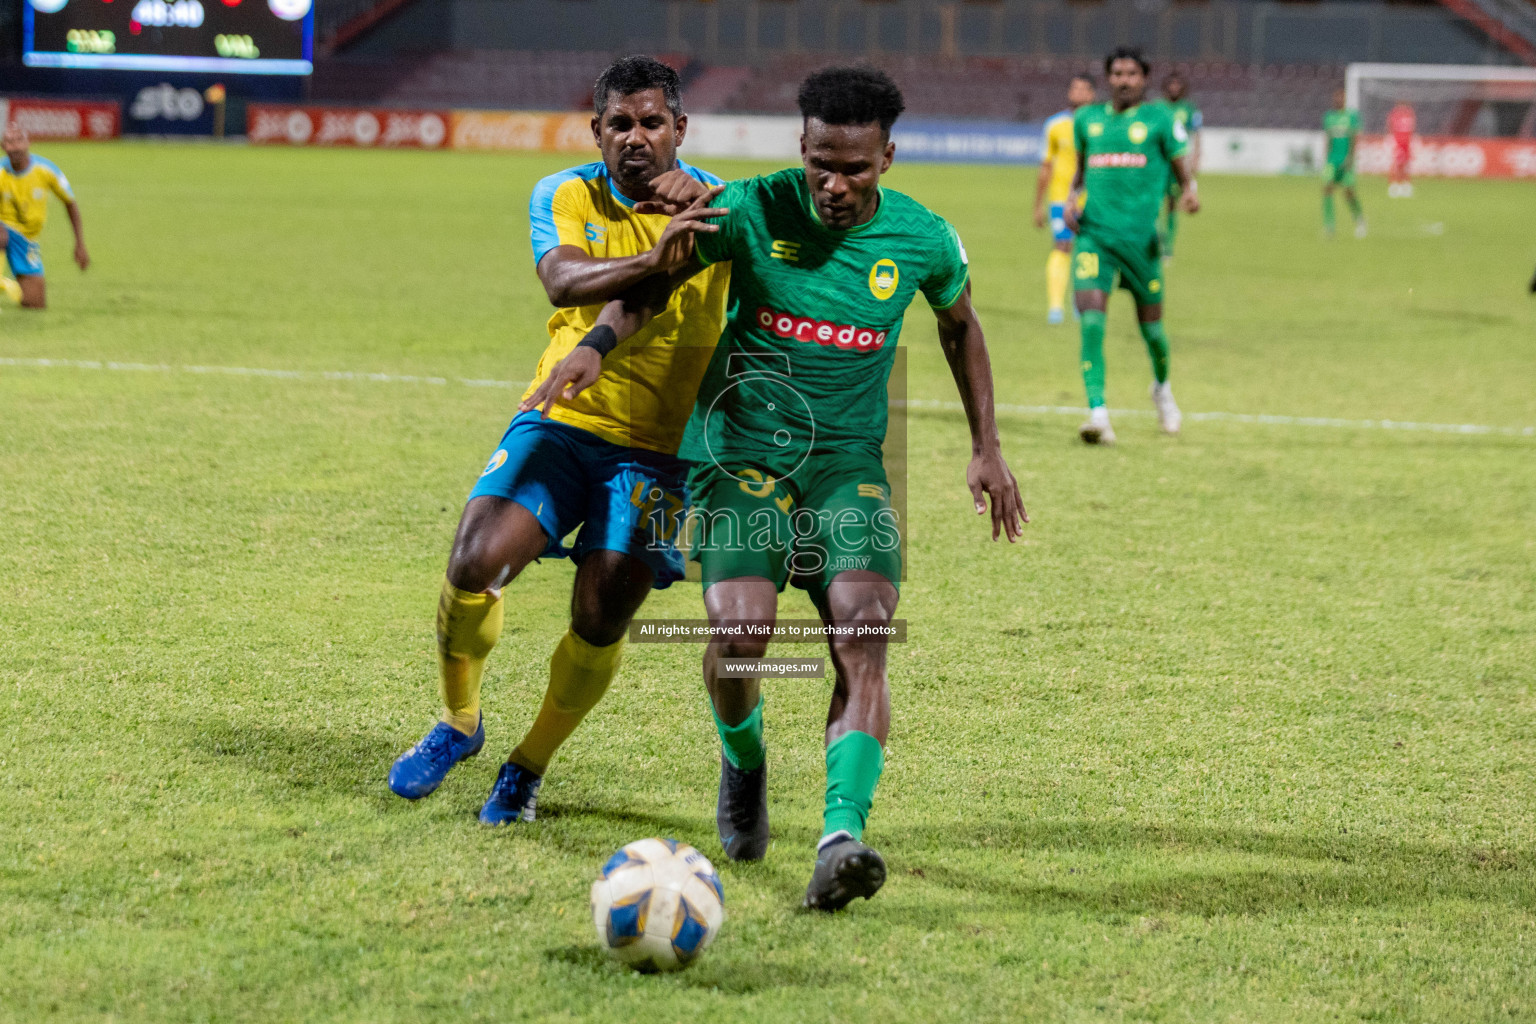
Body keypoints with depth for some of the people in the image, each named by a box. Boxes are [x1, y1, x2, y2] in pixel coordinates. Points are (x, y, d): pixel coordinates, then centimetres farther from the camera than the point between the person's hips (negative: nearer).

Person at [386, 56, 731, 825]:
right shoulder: (565, 197, -3)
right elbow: (564, 281, -25)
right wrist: (650, 262, -42)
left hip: (657, 446, 0)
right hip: (560, 422, 0)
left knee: (600, 623, -9)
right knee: (473, 565, -19)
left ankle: (528, 766, 17)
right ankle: (459, 724, 8)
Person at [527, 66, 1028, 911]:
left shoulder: (923, 240, -2)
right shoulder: (750, 211, -9)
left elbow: (959, 325, 18)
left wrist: (986, 447, 17)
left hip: (847, 461, 1)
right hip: (740, 452, -1)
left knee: (863, 634, -22)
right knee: (739, 630, -20)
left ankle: (842, 835, -32)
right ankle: (742, 760, 15)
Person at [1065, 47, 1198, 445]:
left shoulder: (1159, 119, 3)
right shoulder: (1087, 120, 12)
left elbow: (1183, 171, 5)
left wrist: (1189, 193, -18)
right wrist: (1071, 199, 7)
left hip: (1141, 237, -1)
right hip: (1094, 233, 1)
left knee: (1151, 326, 9)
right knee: (1091, 319, -17)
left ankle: (1162, 387, 41)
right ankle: (1098, 415, -18)